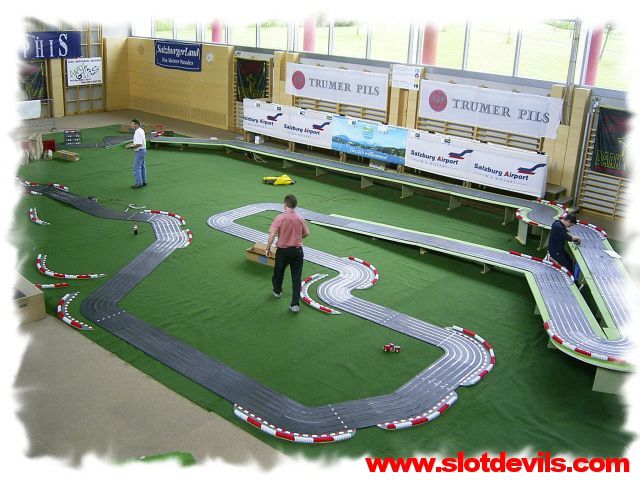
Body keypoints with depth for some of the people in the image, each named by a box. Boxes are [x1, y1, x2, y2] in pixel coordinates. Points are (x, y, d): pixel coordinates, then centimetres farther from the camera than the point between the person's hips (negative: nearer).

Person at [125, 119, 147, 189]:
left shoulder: (137, 133, -21)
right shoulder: (141, 130, 10)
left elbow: (139, 144, -27)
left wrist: (131, 146, -17)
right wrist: (133, 143, 16)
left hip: (139, 151, -11)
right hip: (143, 150, 11)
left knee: (137, 168, -5)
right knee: (142, 167, 16)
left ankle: (139, 183, -3)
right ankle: (144, 182, 23)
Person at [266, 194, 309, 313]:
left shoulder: (280, 218, -15)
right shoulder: (300, 219, -6)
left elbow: (272, 235, -18)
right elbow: (306, 233, 7)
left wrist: (268, 248, -3)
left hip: (282, 250, -1)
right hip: (297, 251, 1)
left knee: (279, 272, 25)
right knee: (296, 278, 4)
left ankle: (277, 291, 49)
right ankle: (295, 304, 2)